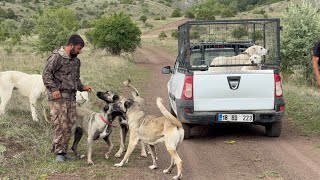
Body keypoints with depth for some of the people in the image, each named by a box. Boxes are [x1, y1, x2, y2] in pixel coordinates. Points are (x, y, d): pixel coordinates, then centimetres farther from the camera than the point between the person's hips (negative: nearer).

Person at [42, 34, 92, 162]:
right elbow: (46, 74, -12)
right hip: (58, 97, -8)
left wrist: (82, 87, 12)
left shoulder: (76, 60, 18)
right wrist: (54, 89, -21)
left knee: (69, 125, 7)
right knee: (60, 125, -9)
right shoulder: (56, 57, -7)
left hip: (71, 97, 8)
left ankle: (64, 151, 17)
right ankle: (58, 153, -1)